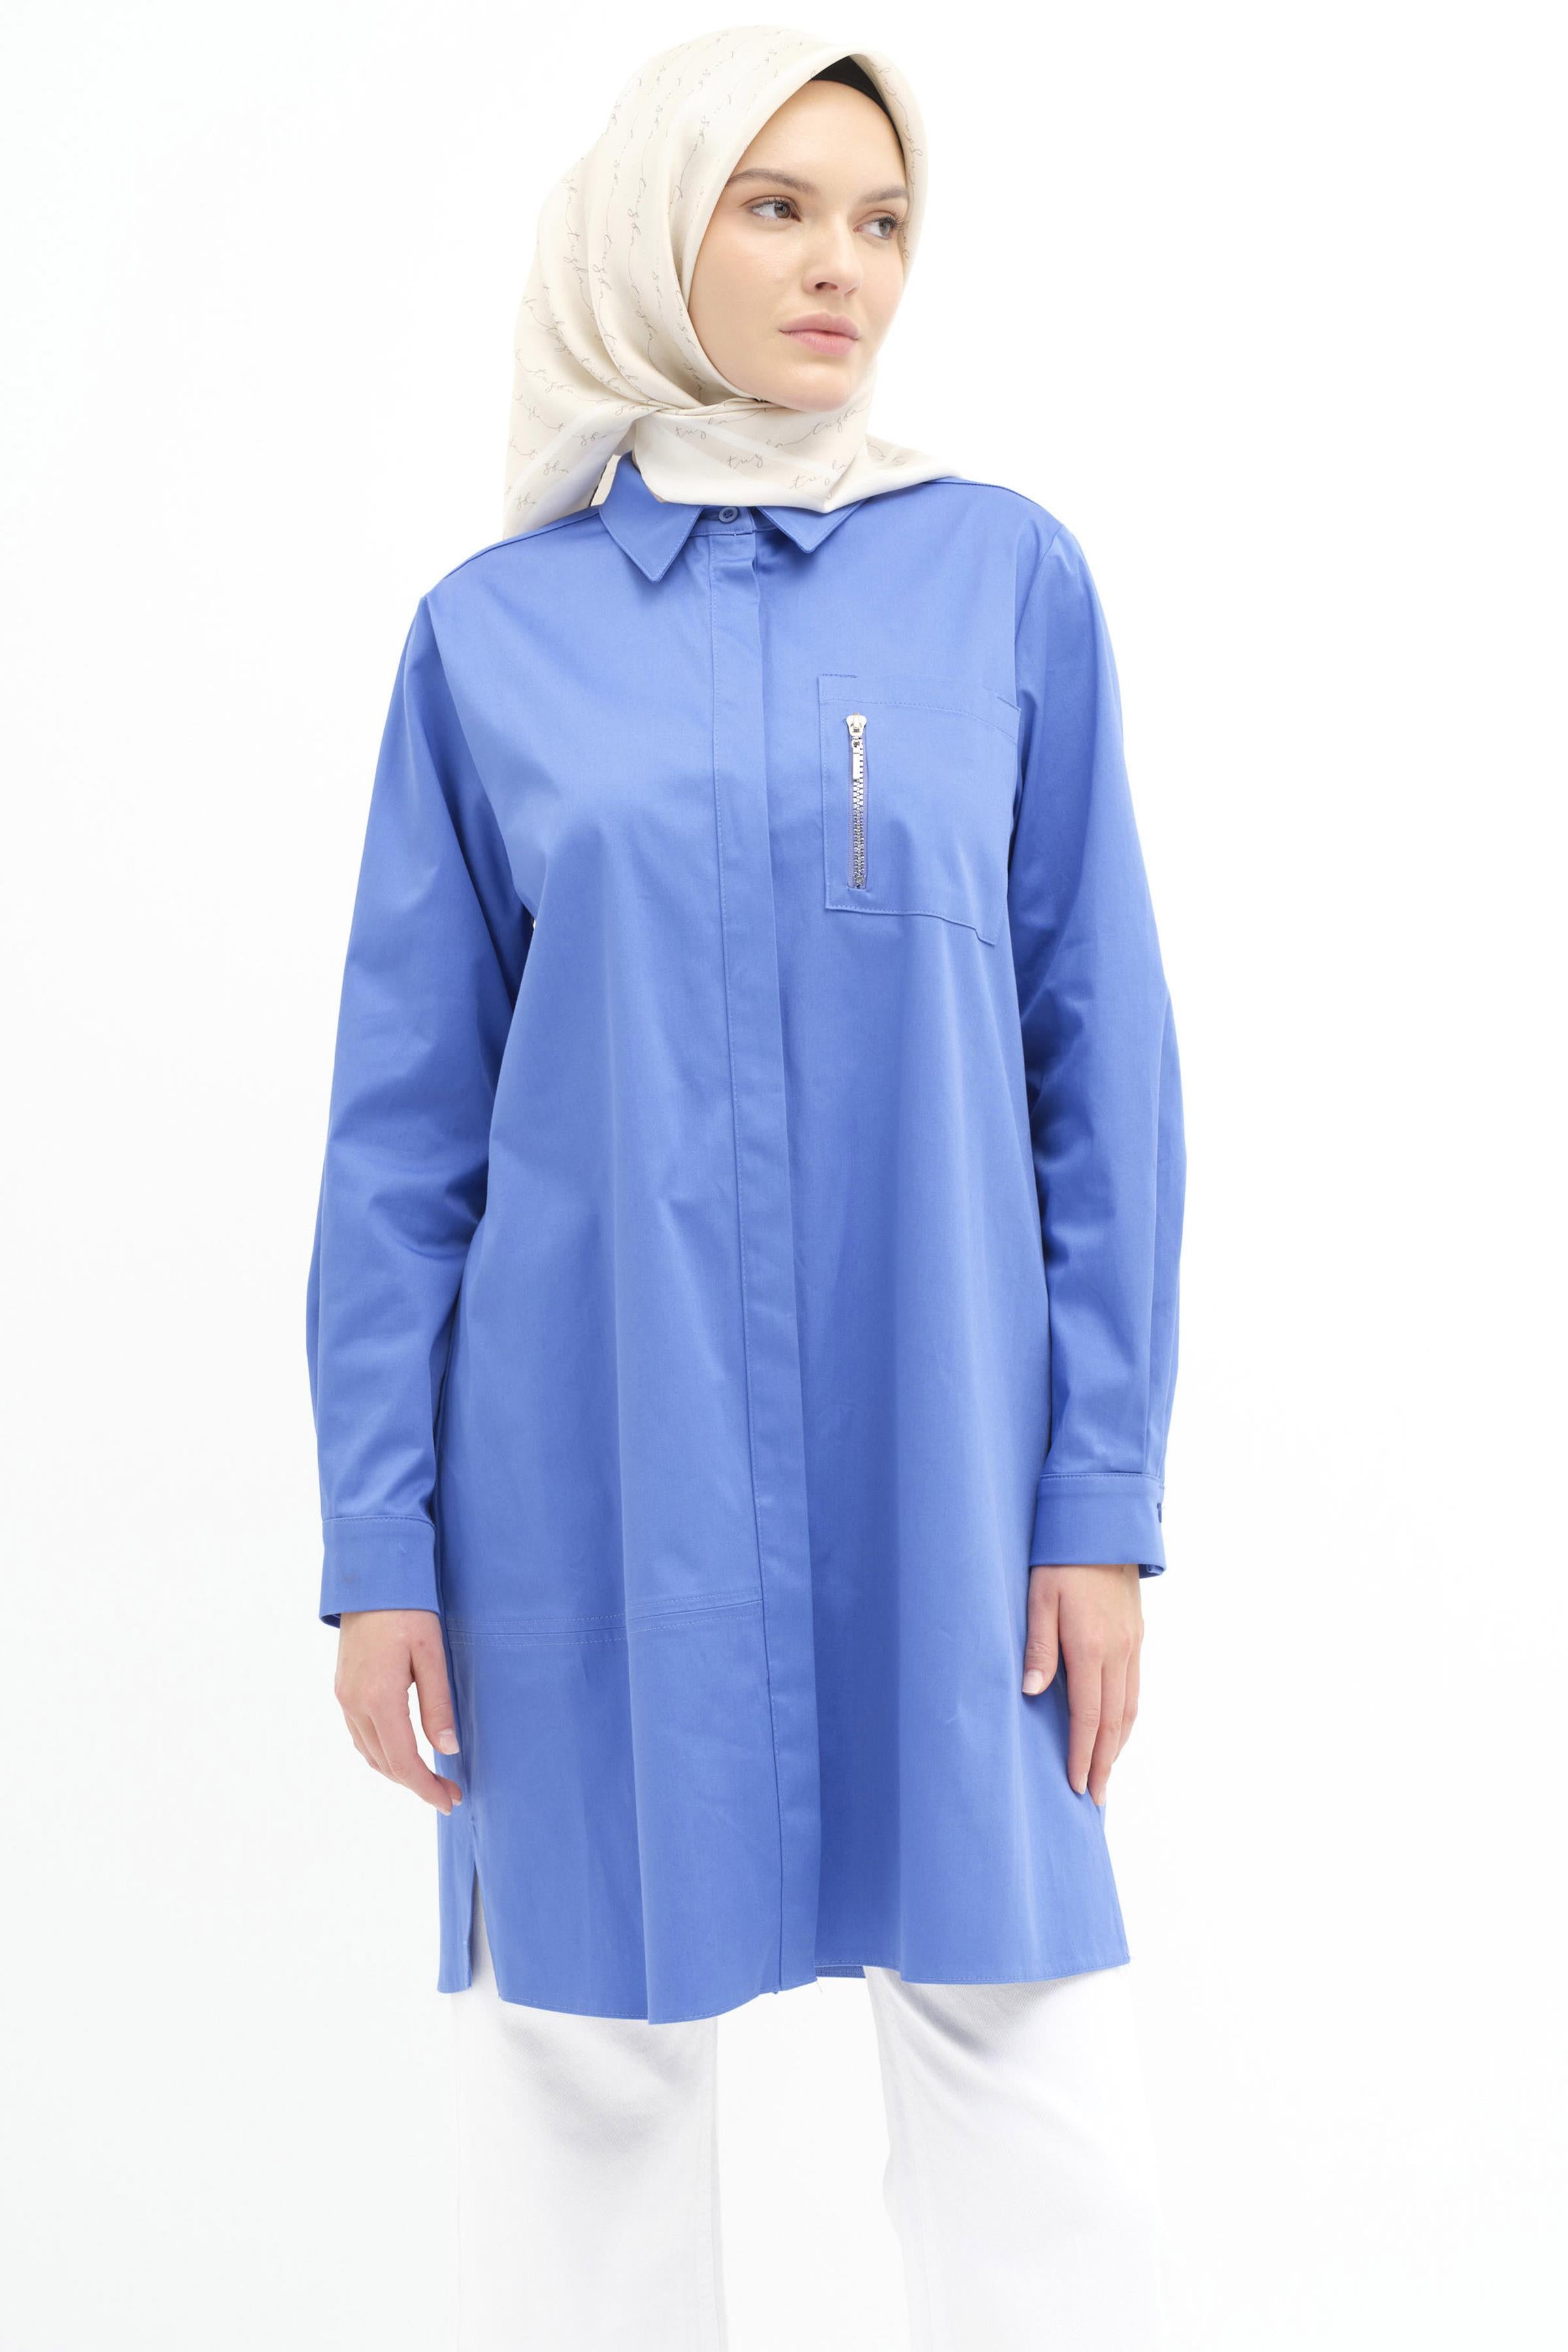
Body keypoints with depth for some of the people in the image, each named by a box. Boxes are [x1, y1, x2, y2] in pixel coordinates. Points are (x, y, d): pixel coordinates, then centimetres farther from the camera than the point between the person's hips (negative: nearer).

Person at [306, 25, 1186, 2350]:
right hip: (600, 1459, 1)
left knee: (1019, 2023, 5)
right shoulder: (495, 629, 3)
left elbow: (1102, 1062, 2)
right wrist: (378, 1541, 0)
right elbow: (408, 1121, 4)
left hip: (940, 1443, 0)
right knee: (583, 2036, 9)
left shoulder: (1008, 578, 2)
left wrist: (1104, 1490, -3)